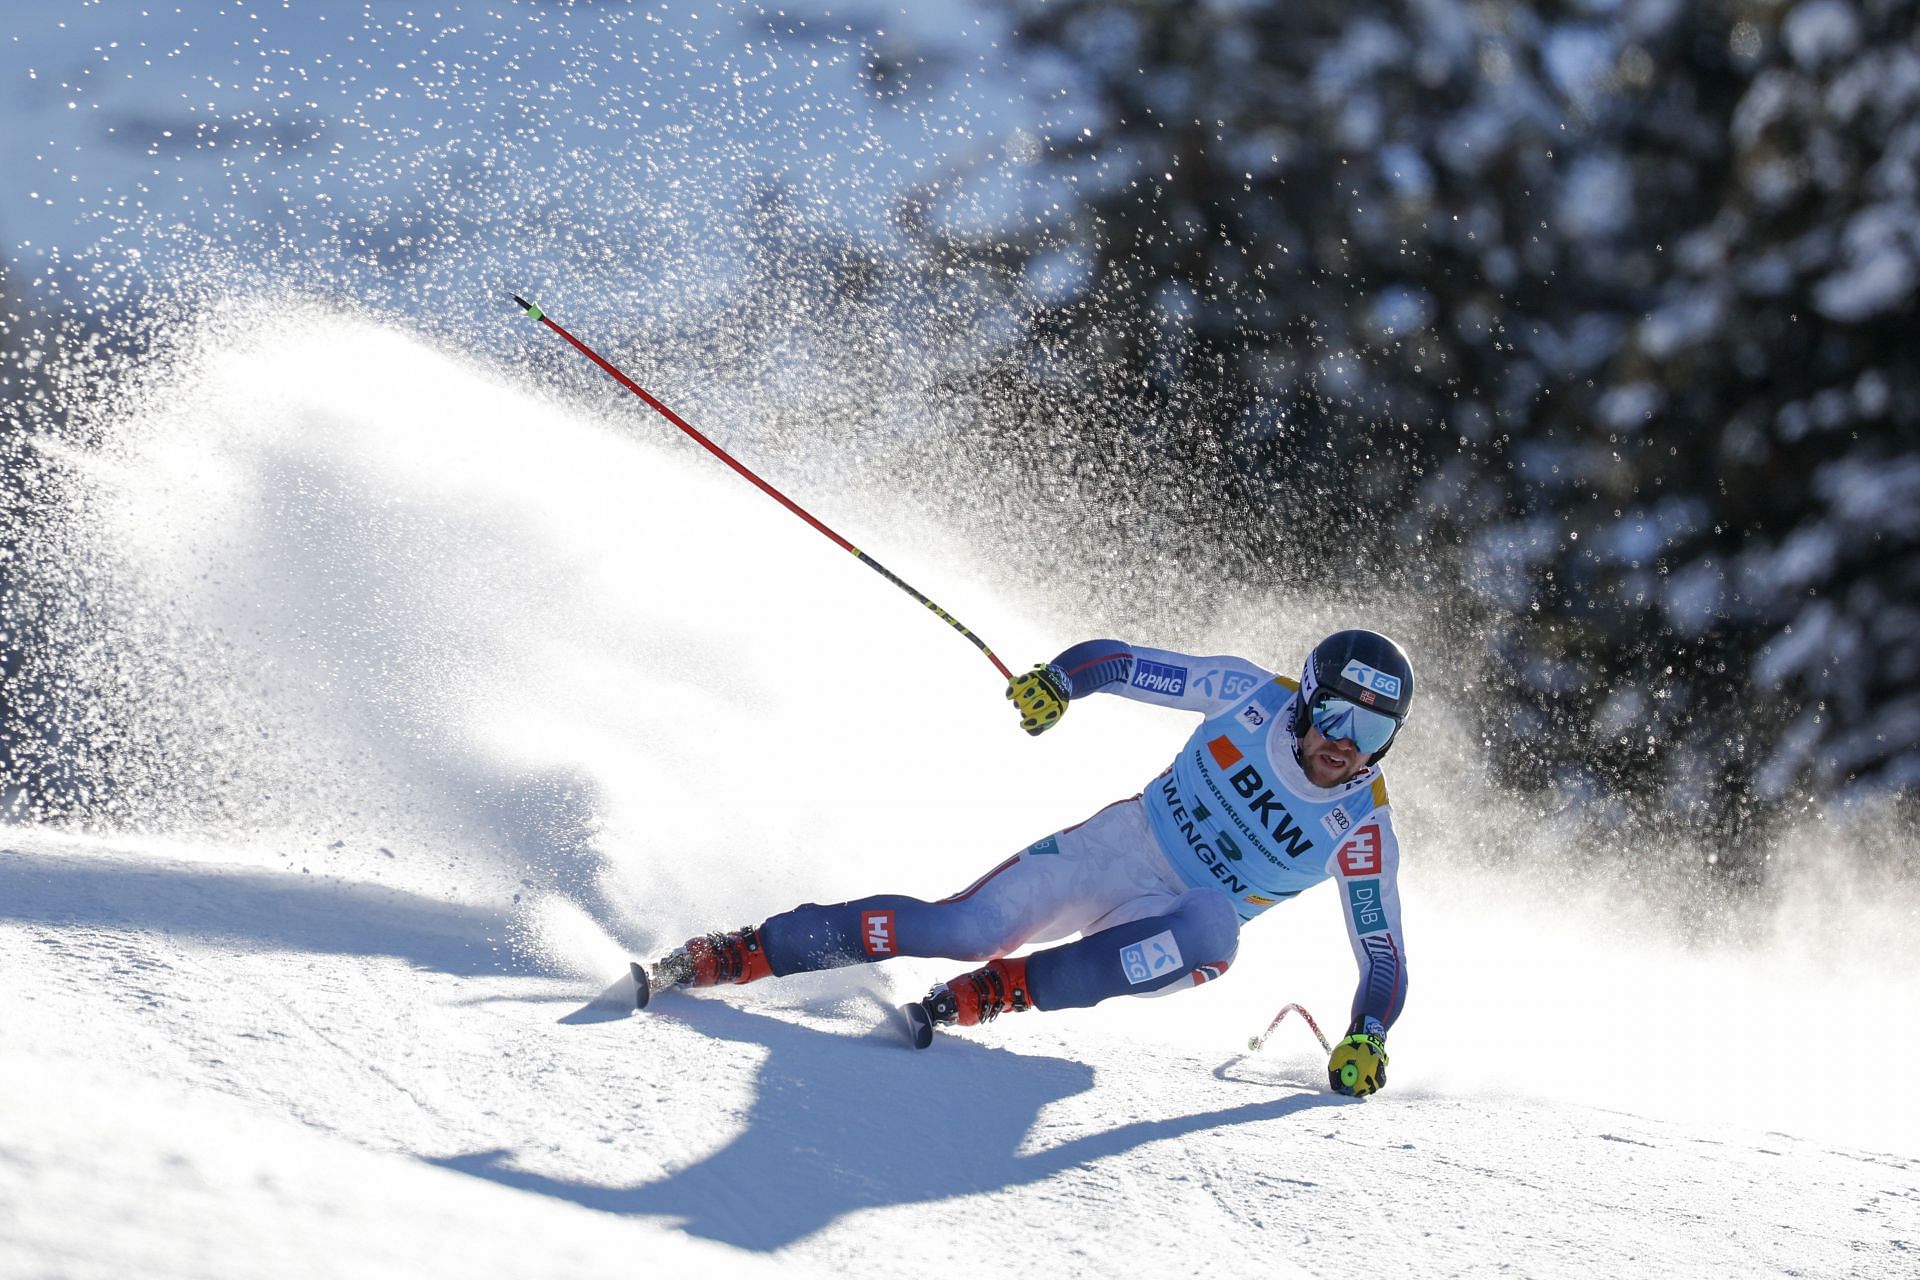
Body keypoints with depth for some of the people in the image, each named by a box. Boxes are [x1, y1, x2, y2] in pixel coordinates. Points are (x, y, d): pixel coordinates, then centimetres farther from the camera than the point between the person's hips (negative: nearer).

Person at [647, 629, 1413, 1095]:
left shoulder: (1361, 830, -13)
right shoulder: (1254, 695, -11)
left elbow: (1385, 957, -8)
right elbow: (1116, 661, -4)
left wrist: (1365, 1041, -24)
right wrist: (1059, 679, -24)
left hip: (1189, 919, 0)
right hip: (1121, 845, 1)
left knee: (1211, 934, -38)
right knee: (963, 929, -22)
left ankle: (996, 993, -34)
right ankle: (734, 955, -15)